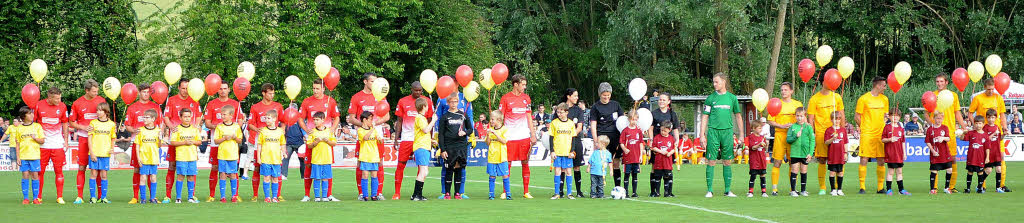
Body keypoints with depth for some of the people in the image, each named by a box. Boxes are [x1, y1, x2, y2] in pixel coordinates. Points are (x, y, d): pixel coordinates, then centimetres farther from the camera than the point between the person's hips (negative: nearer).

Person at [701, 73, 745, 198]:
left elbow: (738, 116, 14)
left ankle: (727, 190, 8)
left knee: (727, 162, 3)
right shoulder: (711, 98, 5)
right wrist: (702, 135, -1)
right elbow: (705, 117, 6)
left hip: (727, 131, 1)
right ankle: (709, 191, 1)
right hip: (713, 131, -1)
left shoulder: (732, 98, 7)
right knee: (711, 161, -4)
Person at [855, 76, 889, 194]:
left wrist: (882, 127, 8)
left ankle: (880, 188, 9)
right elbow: (857, 117, 0)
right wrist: (865, 127, -2)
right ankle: (862, 188, -3)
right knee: (864, 160, -7)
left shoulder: (884, 99, 12)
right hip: (867, 134, -5)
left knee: (881, 161, 3)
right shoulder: (863, 99, -4)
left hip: (881, 134, 5)